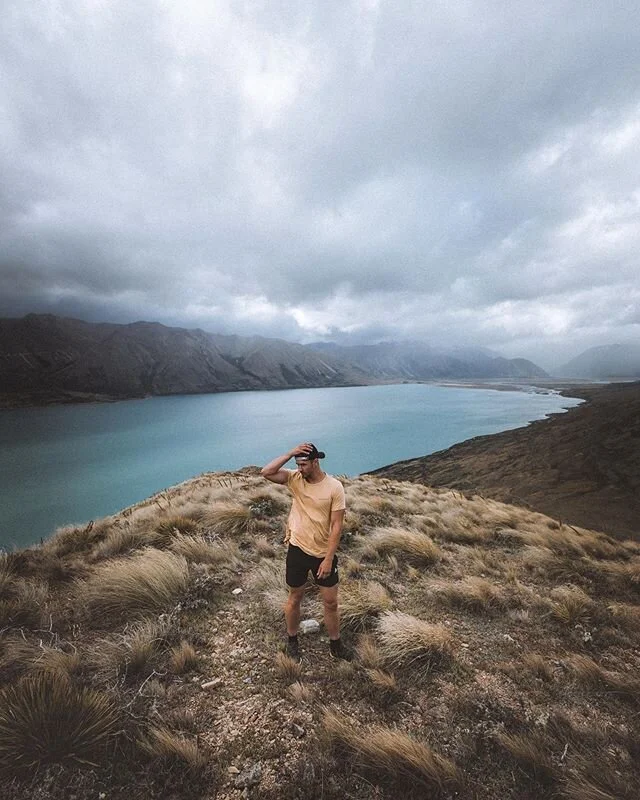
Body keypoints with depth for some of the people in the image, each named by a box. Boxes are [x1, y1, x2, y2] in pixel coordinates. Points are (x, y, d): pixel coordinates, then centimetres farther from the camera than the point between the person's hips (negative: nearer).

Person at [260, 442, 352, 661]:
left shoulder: (334, 487, -17)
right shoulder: (295, 479, -9)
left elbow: (337, 525, -15)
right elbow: (266, 473, -23)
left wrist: (328, 559, -16)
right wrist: (290, 453, -27)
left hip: (323, 553, -1)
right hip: (298, 549, 1)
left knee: (331, 602, 14)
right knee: (295, 598, 19)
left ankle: (335, 644, 38)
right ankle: (292, 640, 43)